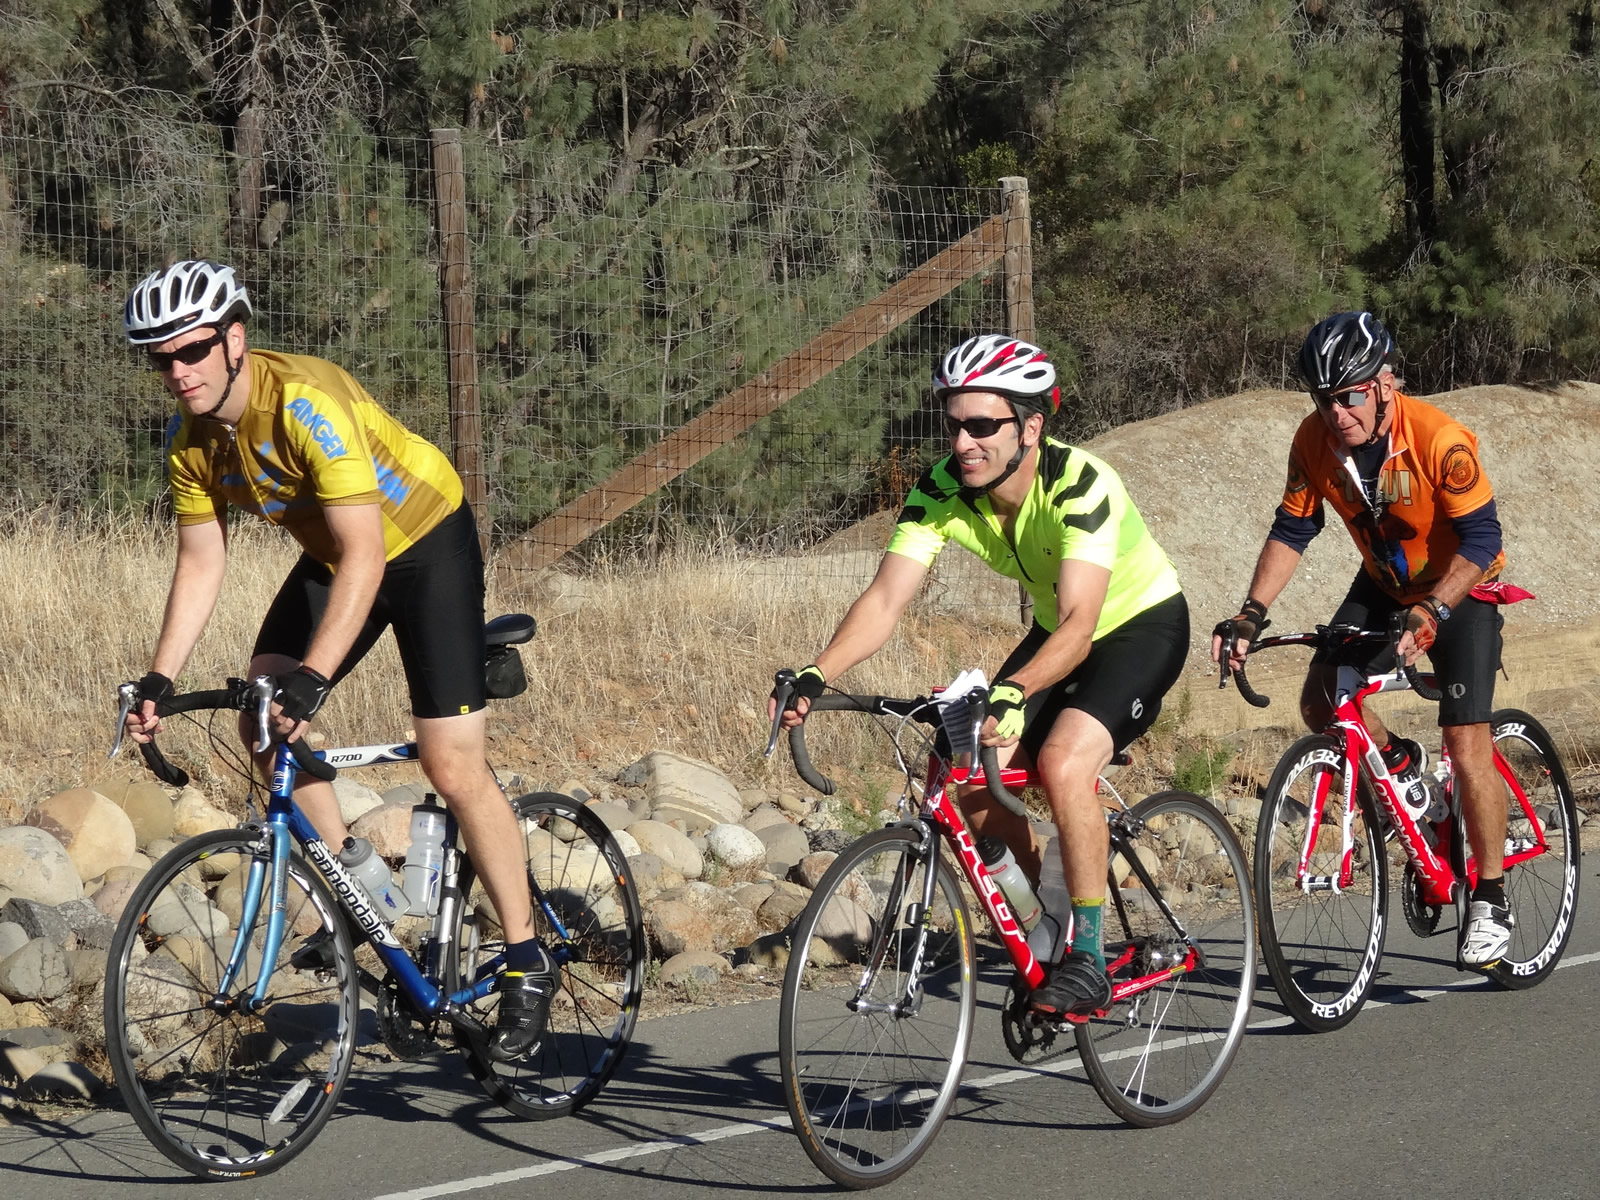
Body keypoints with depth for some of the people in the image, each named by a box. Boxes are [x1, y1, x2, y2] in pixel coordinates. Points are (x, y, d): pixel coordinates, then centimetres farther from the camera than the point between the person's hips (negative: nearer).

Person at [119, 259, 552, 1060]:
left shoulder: (307, 402, -34)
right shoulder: (191, 440, -11)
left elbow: (364, 558, -38)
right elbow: (201, 567, -2)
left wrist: (313, 678, -45)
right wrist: (158, 680, -13)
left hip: (426, 541, -7)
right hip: (335, 552, 7)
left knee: (452, 767, -12)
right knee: (261, 721, -7)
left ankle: (527, 965, -1)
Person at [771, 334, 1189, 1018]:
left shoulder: (1081, 486, -34)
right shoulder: (940, 491, -18)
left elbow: (1080, 622, -43)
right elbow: (886, 597, -26)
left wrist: (1014, 694, -61)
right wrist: (815, 676, -43)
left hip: (1143, 625, -7)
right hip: (1058, 632, 7)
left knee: (1062, 762, -29)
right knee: (974, 776, -9)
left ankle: (1087, 958, -17)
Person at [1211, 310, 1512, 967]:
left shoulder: (1439, 439, -32)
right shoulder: (1315, 441, -17)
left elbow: (1481, 541, -29)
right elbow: (1292, 530, -7)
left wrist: (1431, 613, -41)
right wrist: (1251, 614, -18)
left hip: (1459, 588, -5)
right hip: (1383, 585, 5)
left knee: (1466, 742, -14)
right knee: (1320, 702, -9)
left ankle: (1490, 900, -2)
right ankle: (1399, 764, 22)